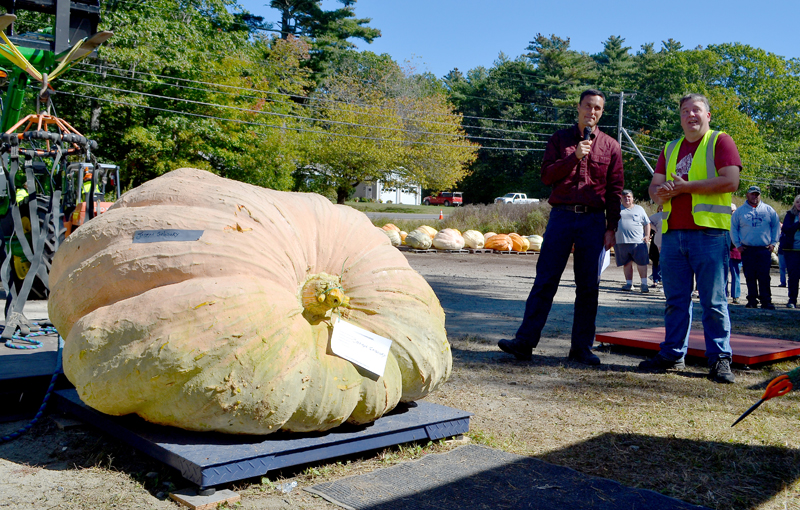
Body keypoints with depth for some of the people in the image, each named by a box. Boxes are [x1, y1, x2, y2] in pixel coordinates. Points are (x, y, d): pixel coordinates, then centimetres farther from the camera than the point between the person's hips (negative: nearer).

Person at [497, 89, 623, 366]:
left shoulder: (611, 146, 12)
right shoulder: (560, 139, 12)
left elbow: (614, 190, 9)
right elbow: (546, 175, 1)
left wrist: (611, 228, 2)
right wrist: (574, 156, -11)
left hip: (593, 220, 1)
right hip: (561, 216, -1)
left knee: (588, 286, 2)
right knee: (545, 280, -5)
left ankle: (581, 347, 10)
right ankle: (524, 341, -5)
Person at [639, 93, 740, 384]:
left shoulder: (720, 142, 4)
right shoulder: (670, 149, 21)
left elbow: (730, 181, -10)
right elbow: (654, 187, 15)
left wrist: (685, 187, -9)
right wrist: (662, 193, -9)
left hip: (709, 232, -5)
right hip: (672, 232, 5)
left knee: (713, 301, -3)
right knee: (675, 300, 9)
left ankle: (720, 359, 5)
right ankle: (673, 354, 17)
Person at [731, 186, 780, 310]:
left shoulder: (768, 210, 10)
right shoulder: (739, 211, 8)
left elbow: (776, 226, 14)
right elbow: (733, 228, 10)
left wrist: (773, 243, 6)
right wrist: (738, 244, 2)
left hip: (765, 250, 0)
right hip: (747, 250, 0)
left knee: (764, 276, -5)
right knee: (750, 277, 2)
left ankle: (766, 301, -1)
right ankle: (752, 300, 9)